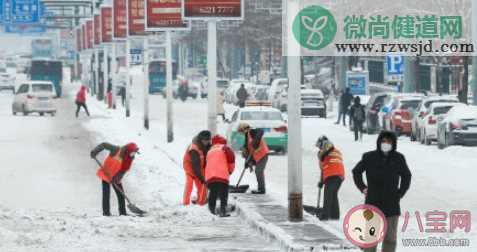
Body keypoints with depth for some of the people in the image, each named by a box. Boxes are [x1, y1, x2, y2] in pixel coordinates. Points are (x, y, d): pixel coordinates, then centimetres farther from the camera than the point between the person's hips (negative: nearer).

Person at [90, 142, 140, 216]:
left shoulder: (129, 159, -6)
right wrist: (95, 152, -29)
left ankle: (123, 212, 9)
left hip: (115, 178, 5)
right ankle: (106, 212, -6)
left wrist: (116, 178, -25)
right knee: (106, 193, -9)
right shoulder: (117, 150, -22)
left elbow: (123, 170, -11)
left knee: (120, 193, 3)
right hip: (106, 174, -5)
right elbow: (104, 145, -19)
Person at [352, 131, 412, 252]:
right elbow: (356, 172, 13)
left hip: (392, 205, 1)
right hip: (373, 204, -1)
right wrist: (362, 188, 6)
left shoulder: (398, 159, 1)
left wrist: (401, 192, 11)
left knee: (390, 237, 4)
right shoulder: (369, 158, -3)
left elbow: (406, 176, 18)